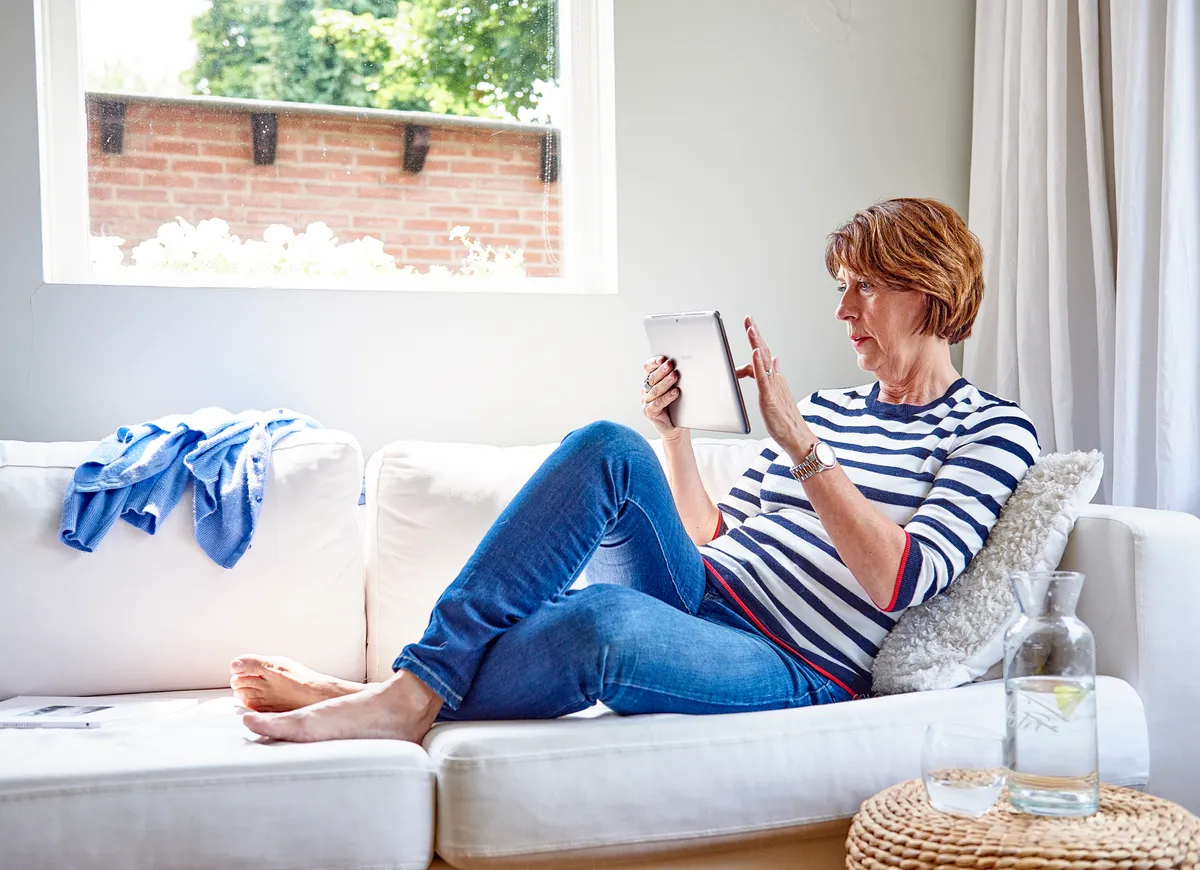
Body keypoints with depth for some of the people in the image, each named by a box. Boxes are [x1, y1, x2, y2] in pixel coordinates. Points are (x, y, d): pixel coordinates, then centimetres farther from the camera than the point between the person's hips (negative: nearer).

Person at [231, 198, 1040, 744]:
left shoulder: (995, 432, 3)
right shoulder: (828, 409, 22)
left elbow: (900, 582, -13)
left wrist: (795, 440, -19)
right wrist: (676, 436, 4)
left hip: (796, 669, -6)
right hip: (701, 602, 6)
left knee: (602, 620, -39)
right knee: (610, 447, -23)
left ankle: (414, 698, -19)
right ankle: (430, 665, -25)